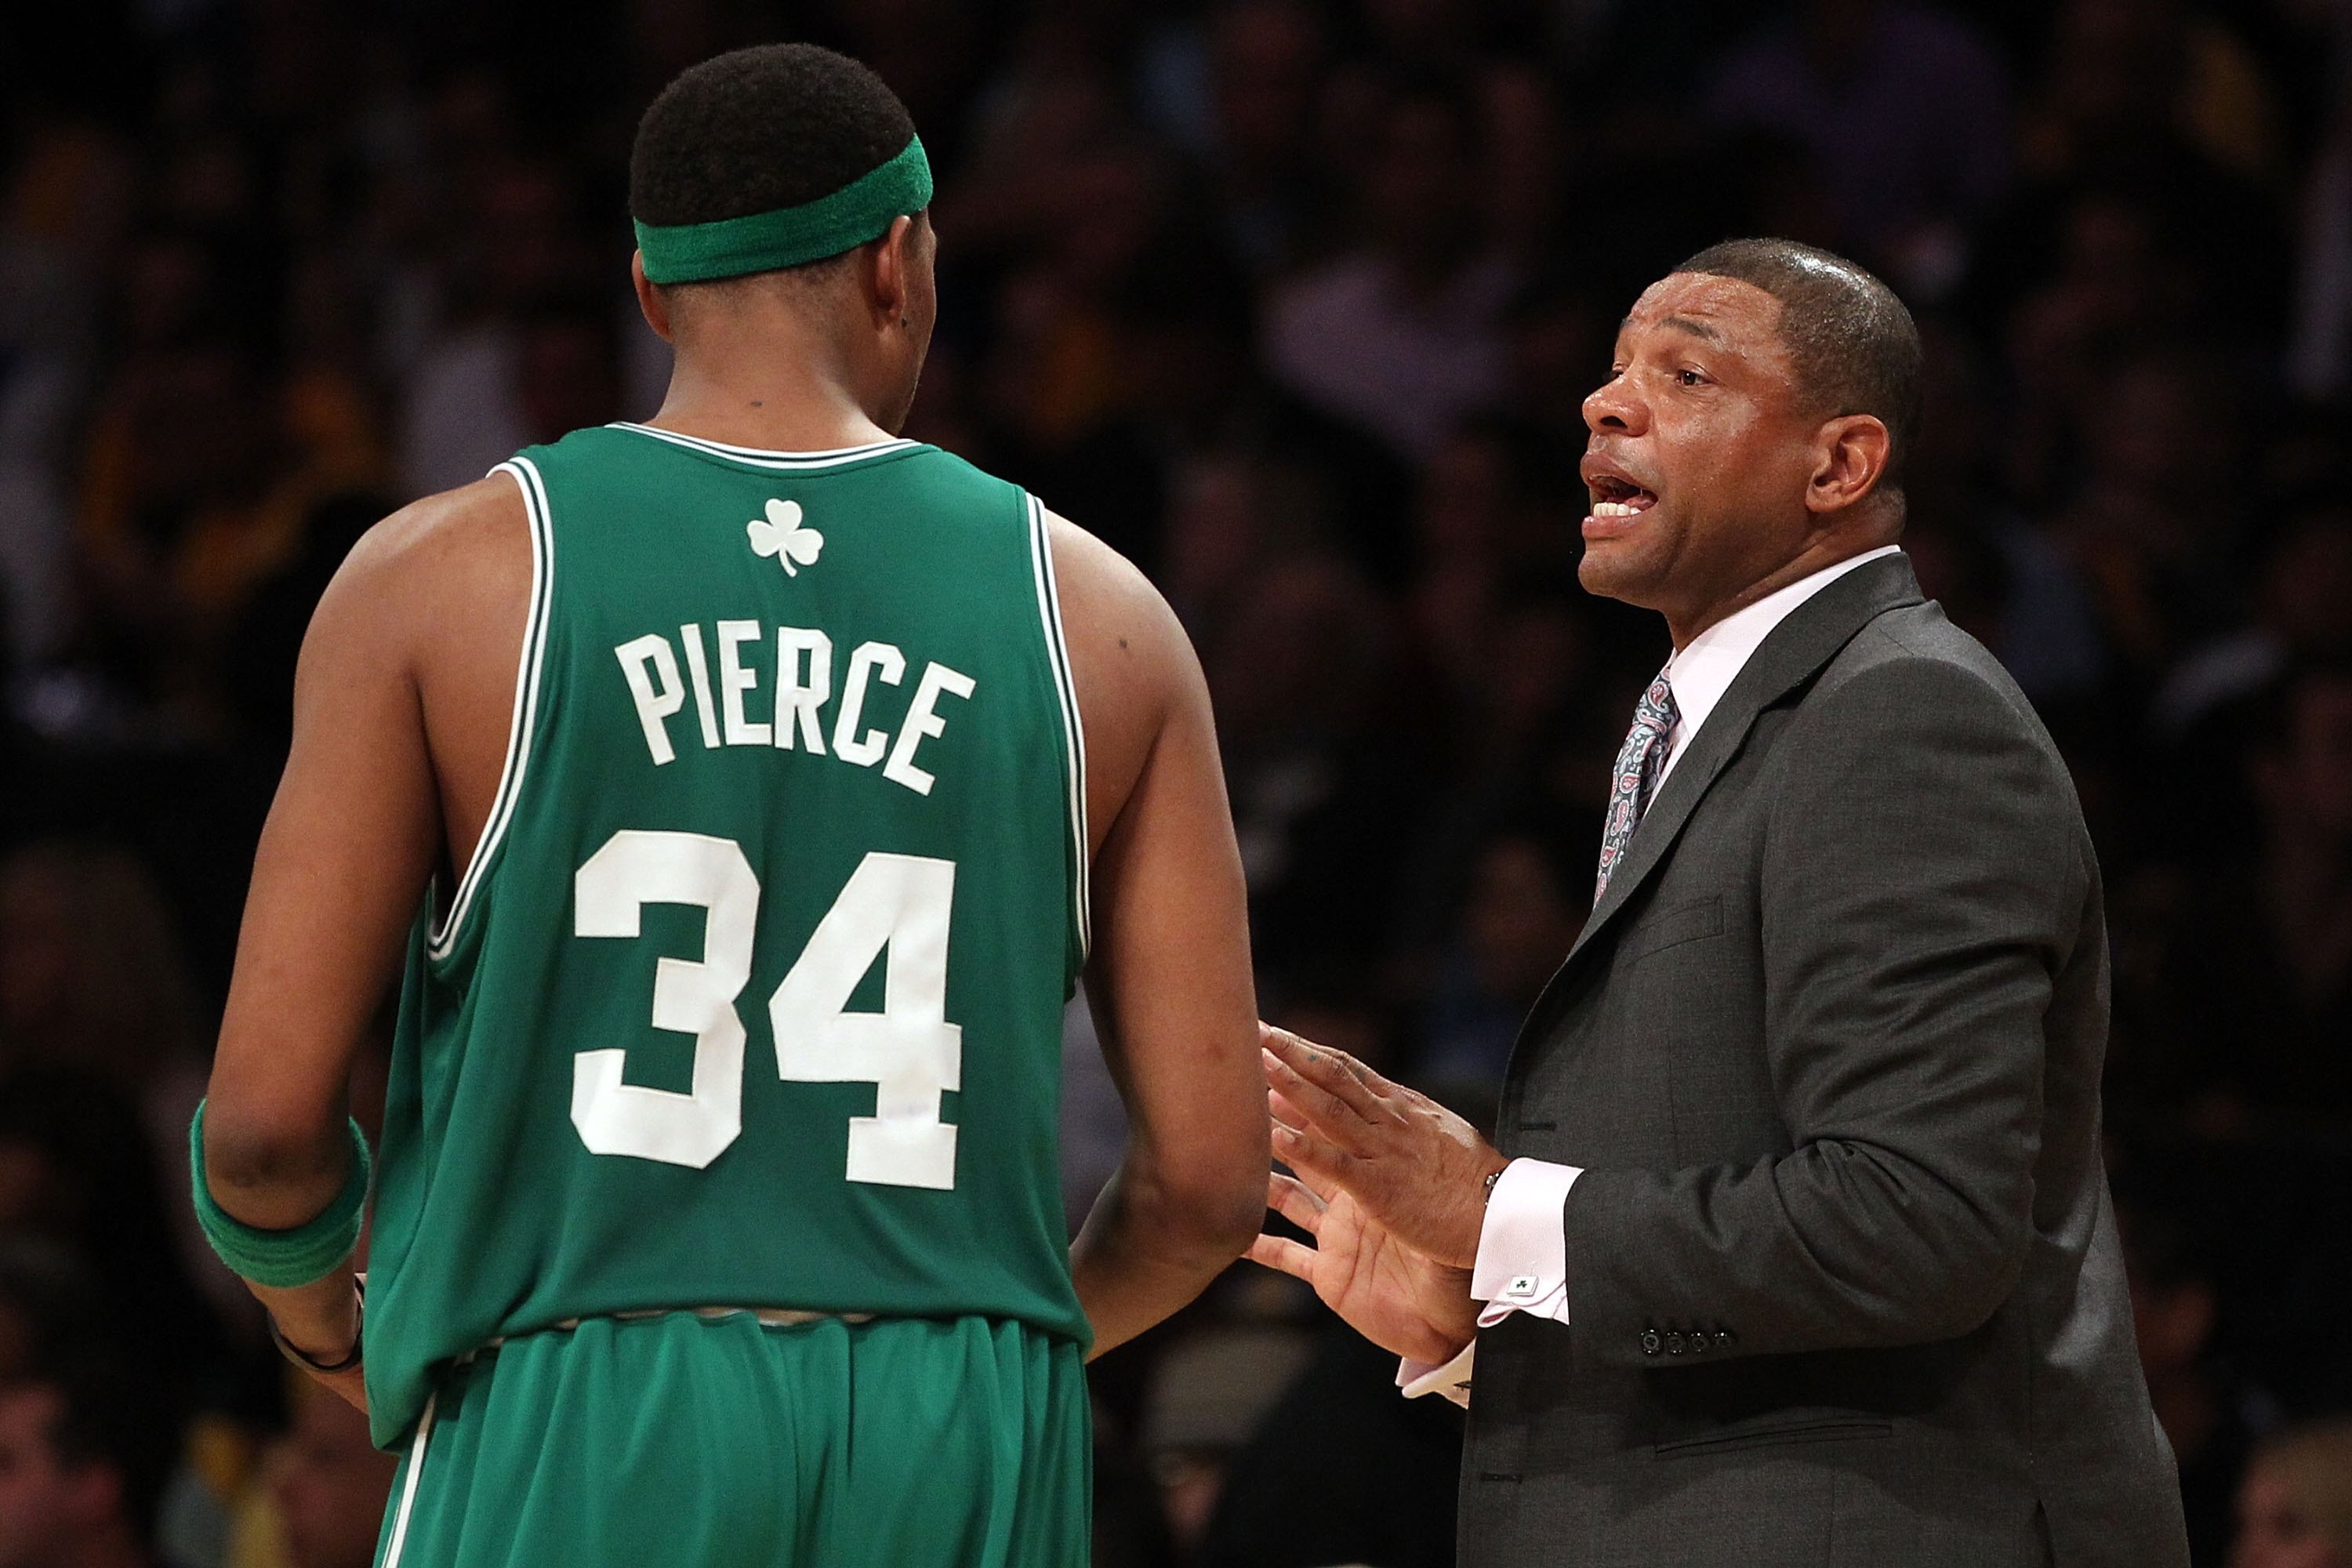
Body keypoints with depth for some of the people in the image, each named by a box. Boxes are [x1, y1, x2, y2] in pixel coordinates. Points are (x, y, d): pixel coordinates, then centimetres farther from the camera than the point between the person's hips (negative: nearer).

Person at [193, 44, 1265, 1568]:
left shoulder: (442, 579, 1)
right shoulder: (1094, 615, 7)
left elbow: (267, 1116, -3)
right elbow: (1209, 1177, 4)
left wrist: (323, 1319, 19)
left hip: (577, 1443, -2)